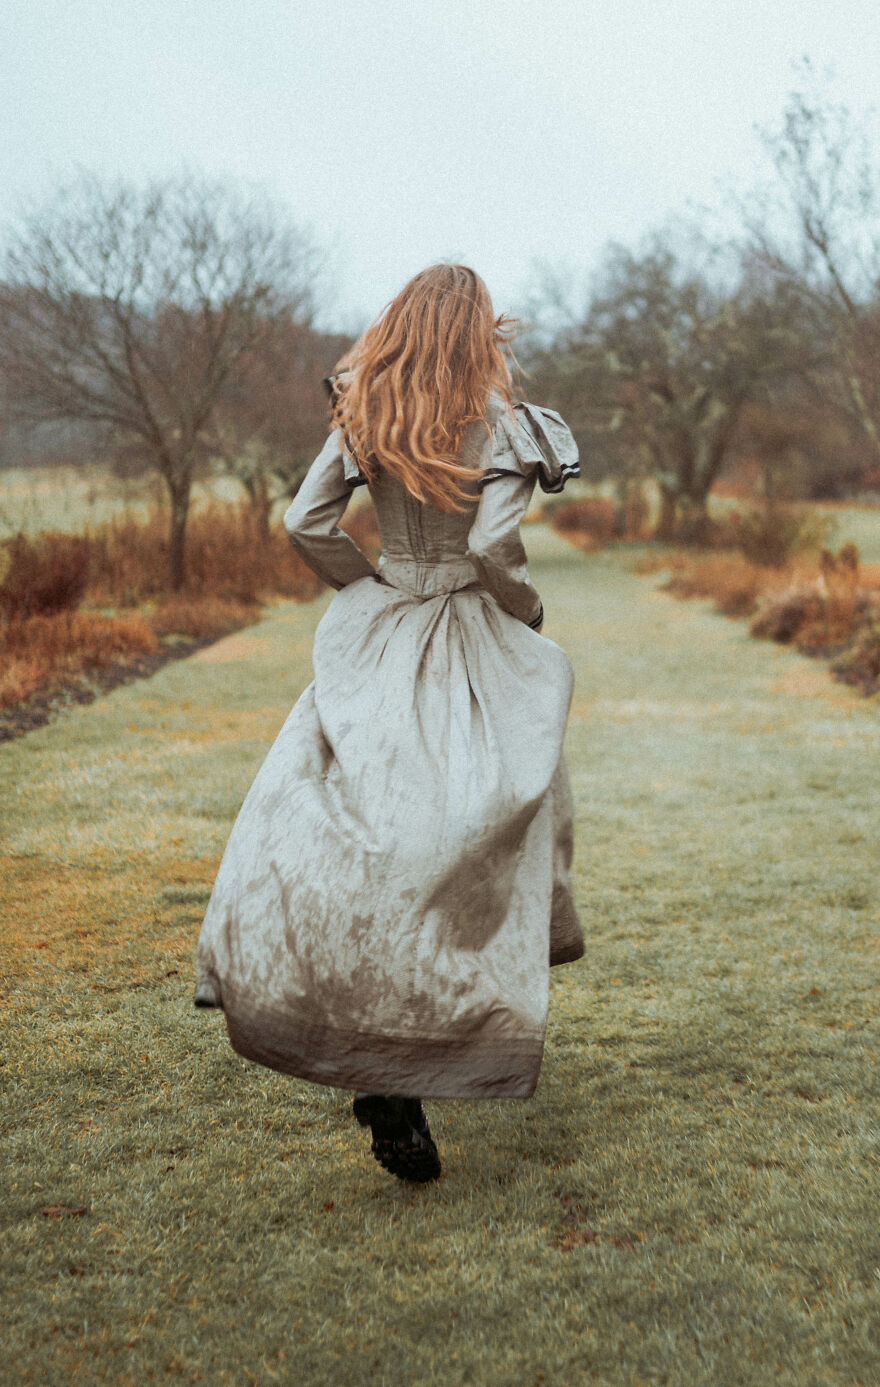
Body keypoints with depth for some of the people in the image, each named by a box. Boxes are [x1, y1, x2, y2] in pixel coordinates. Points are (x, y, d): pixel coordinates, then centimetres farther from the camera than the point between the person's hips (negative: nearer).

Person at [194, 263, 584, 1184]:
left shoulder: (363, 419, 5)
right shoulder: (497, 426, -7)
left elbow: (305, 522, -1)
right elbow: (494, 546, -17)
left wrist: (372, 587, 11)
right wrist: (528, 612, 1)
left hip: (378, 644, 4)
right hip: (474, 650, -3)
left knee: (353, 829, 5)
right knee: (451, 845, 3)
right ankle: (398, 1087, 4)